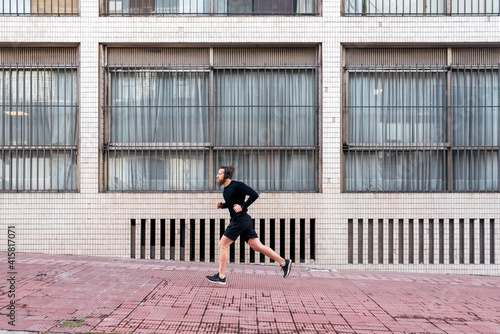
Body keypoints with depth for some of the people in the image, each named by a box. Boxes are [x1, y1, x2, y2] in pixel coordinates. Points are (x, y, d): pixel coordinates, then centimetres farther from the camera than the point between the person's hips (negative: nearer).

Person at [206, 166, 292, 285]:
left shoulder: (237, 185, -11)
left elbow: (254, 195, -16)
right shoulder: (226, 189, 16)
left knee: (222, 245, -3)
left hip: (240, 220, -9)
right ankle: (284, 262, 8)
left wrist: (242, 207, -18)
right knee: (257, 246, 6)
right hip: (244, 221, 9)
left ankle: (221, 276, 5)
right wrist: (222, 205, 13)